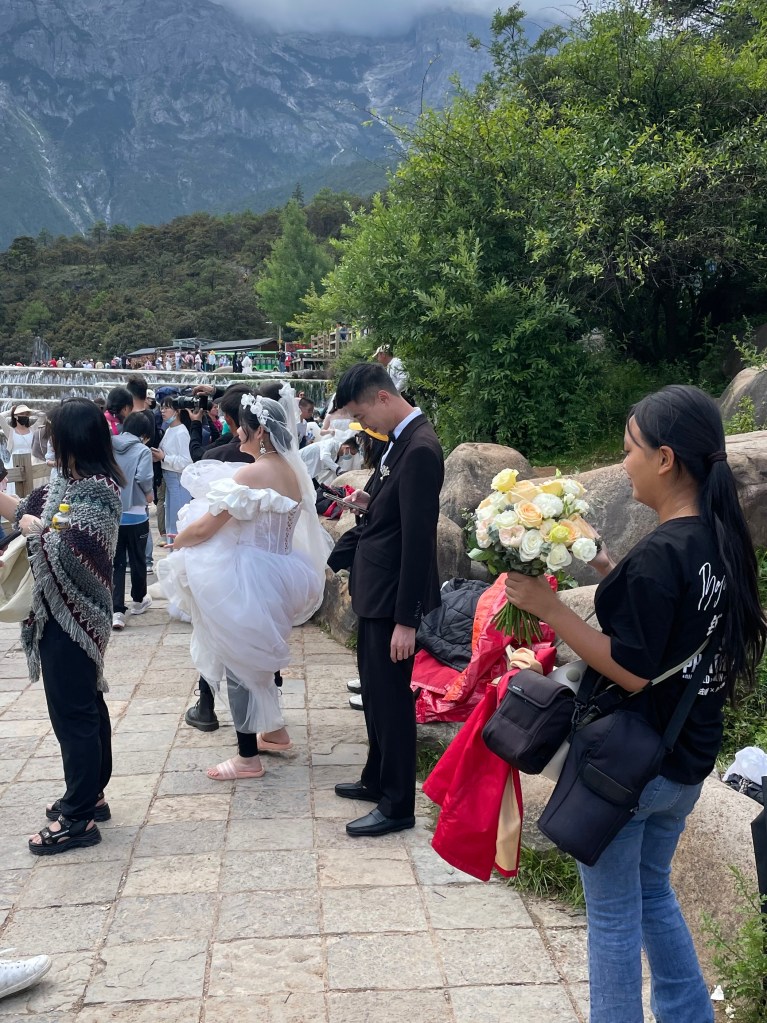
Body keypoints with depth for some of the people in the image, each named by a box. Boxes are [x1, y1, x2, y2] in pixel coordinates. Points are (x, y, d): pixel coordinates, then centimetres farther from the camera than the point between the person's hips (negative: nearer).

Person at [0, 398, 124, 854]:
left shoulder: (96, 491, -21)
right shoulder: (69, 484, 8)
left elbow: (68, 551, -30)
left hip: (72, 616, -10)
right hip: (65, 612, 10)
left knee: (72, 712, -2)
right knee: (85, 704, 18)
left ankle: (78, 818, 8)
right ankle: (88, 795, 32)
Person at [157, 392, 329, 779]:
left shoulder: (251, 474, -20)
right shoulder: (292, 473, 6)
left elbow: (205, 527, -18)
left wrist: (177, 543, 2)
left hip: (244, 580, -8)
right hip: (276, 577, 8)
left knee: (238, 663, 4)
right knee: (257, 658, 23)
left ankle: (247, 757, 13)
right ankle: (274, 732, 34)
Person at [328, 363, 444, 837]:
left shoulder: (420, 449, -22)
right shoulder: (401, 439, 8)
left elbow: (419, 538, -24)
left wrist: (407, 620, -22)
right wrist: (371, 501, -1)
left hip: (394, 594, -10)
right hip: (376, 587, 10)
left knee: (391, 695, 2)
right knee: (375, 689, 21)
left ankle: (398, 805, 16)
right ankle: (377, 779, 38)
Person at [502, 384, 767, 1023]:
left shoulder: (661, 554, -25)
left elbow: (632, 670, -25)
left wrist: (548, 607, -22)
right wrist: (610, 572, 6)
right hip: (688, 761, 9)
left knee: (613, 916, 10)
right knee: (654, 891, 27)